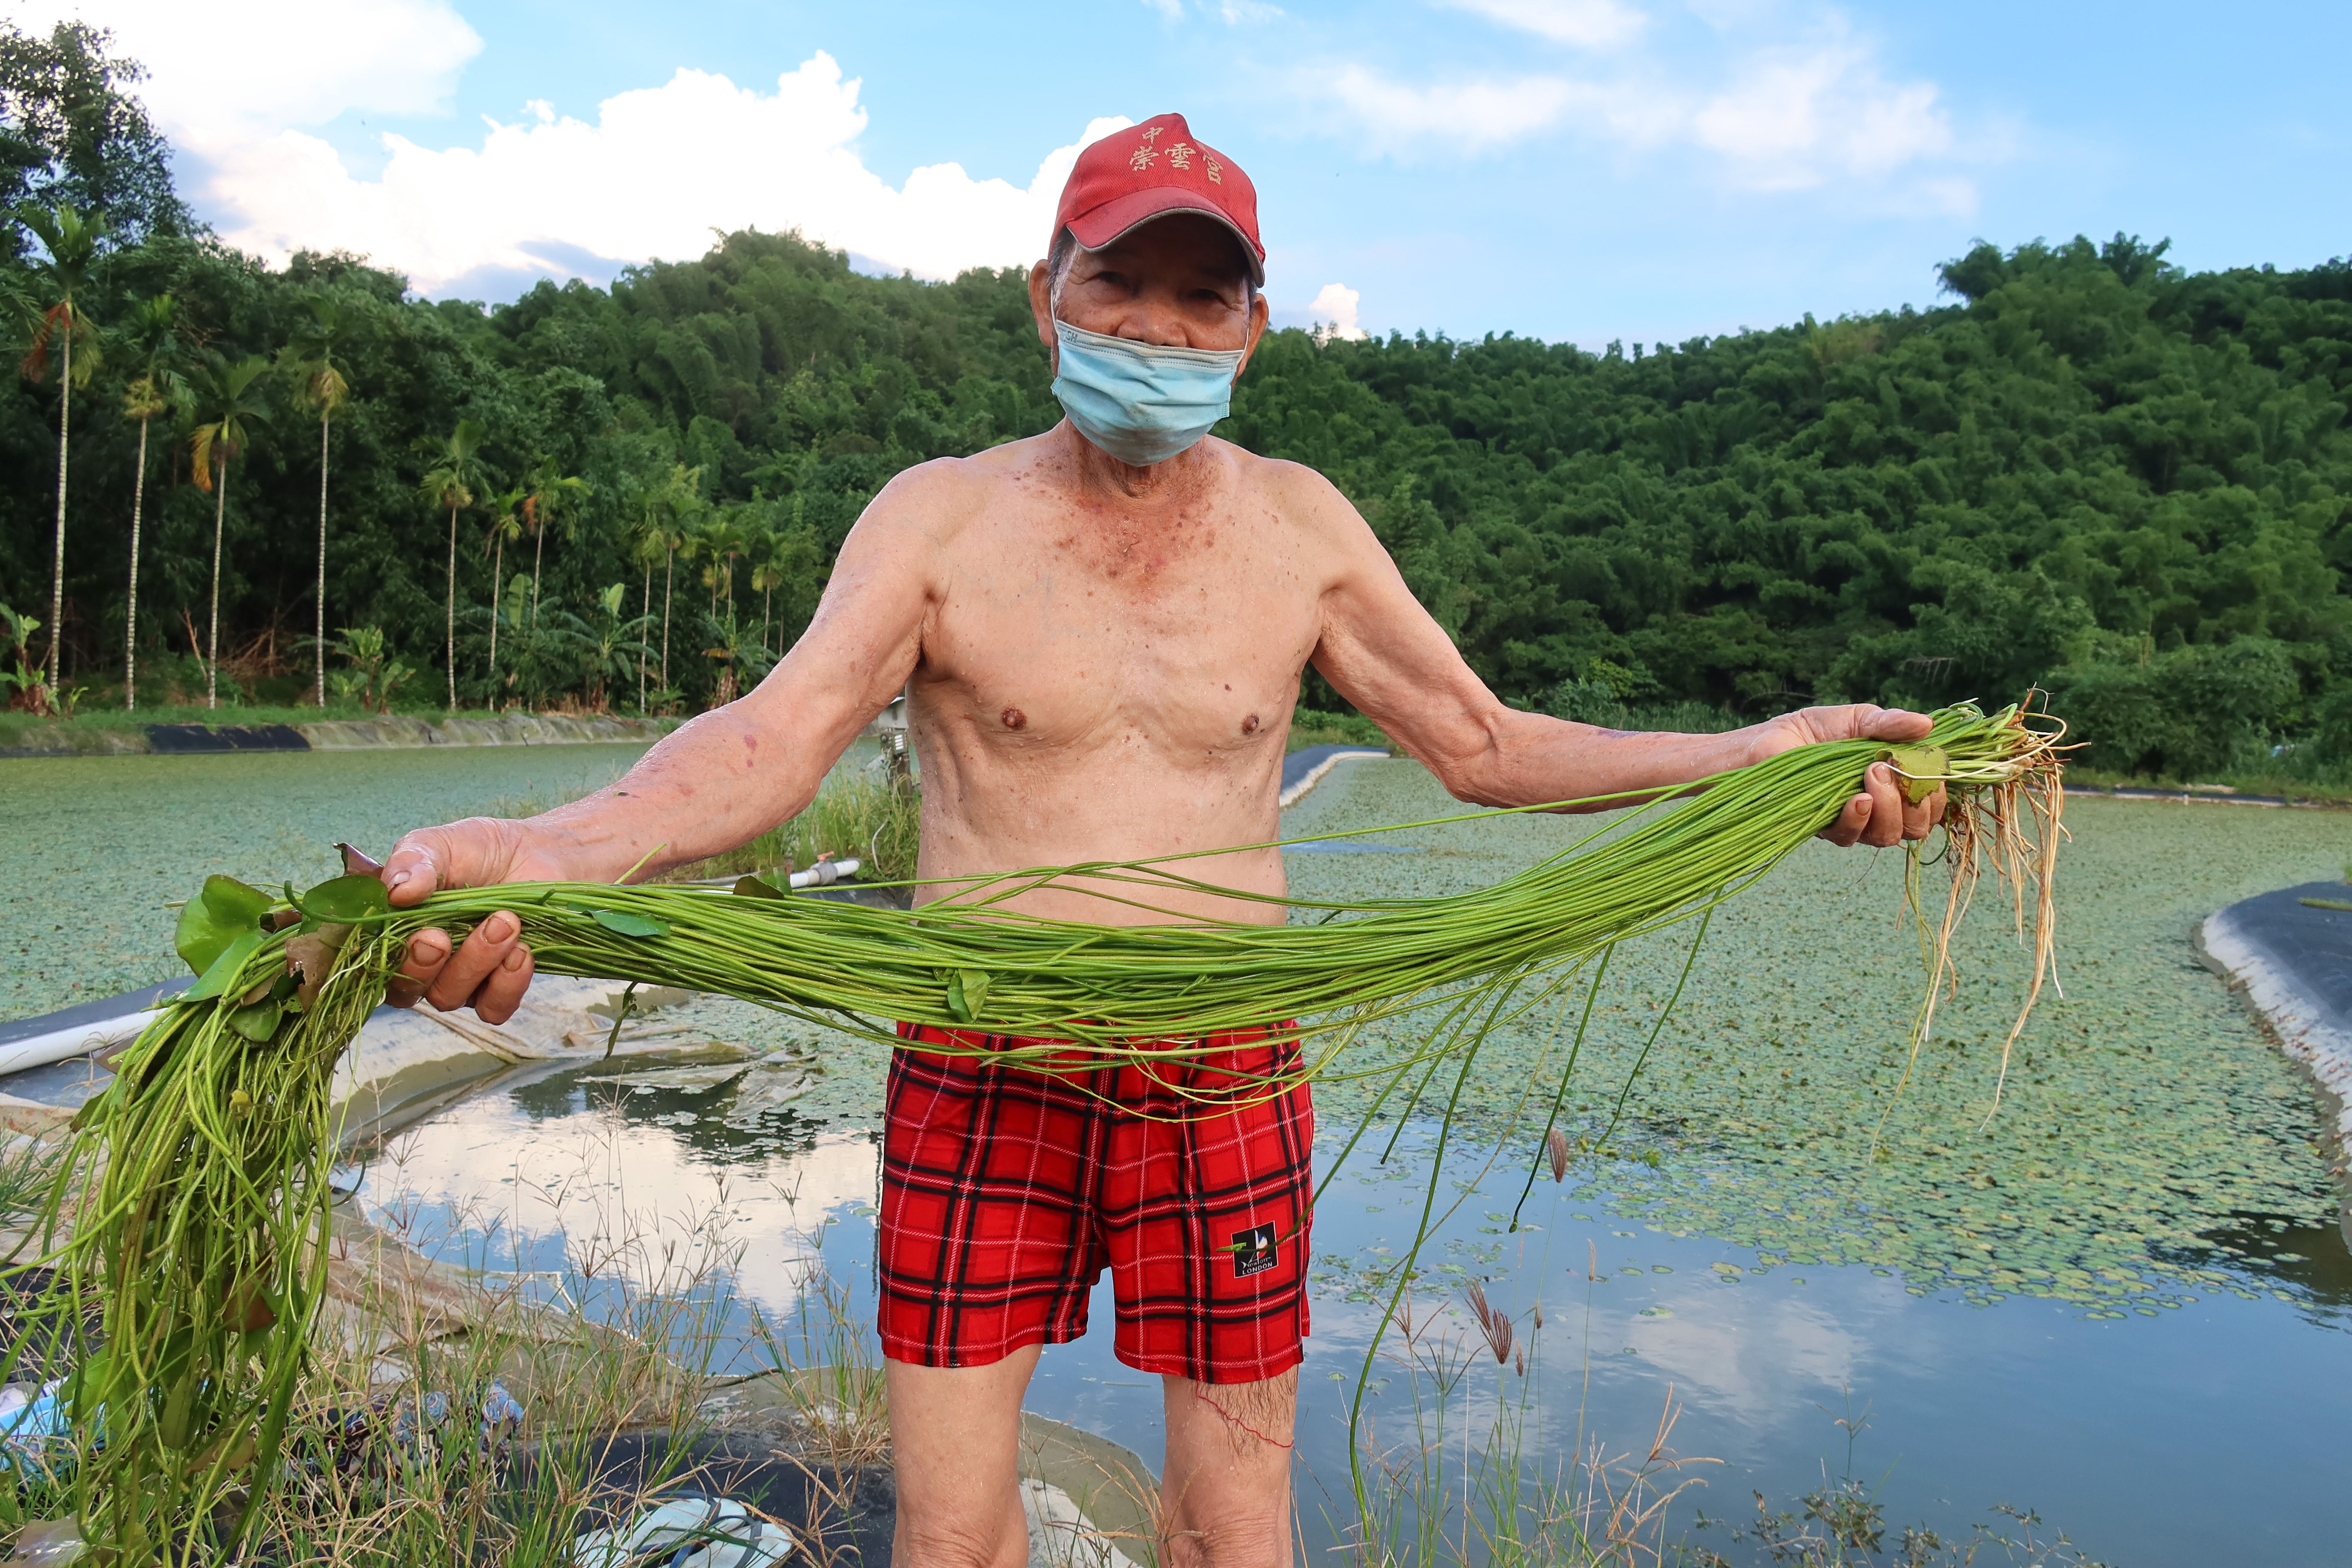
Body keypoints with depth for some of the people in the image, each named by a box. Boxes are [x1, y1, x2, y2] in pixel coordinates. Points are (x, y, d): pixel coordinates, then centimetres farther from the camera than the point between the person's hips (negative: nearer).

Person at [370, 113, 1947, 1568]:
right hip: (978, 1084, -1)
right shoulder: (939, 518, -4)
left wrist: (1764, 752, -5)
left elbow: (1486, 743, 6)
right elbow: (775, 735, -17)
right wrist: (535, 851, -36)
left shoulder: (1302, 526, 3)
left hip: (1226, 1092, 2)